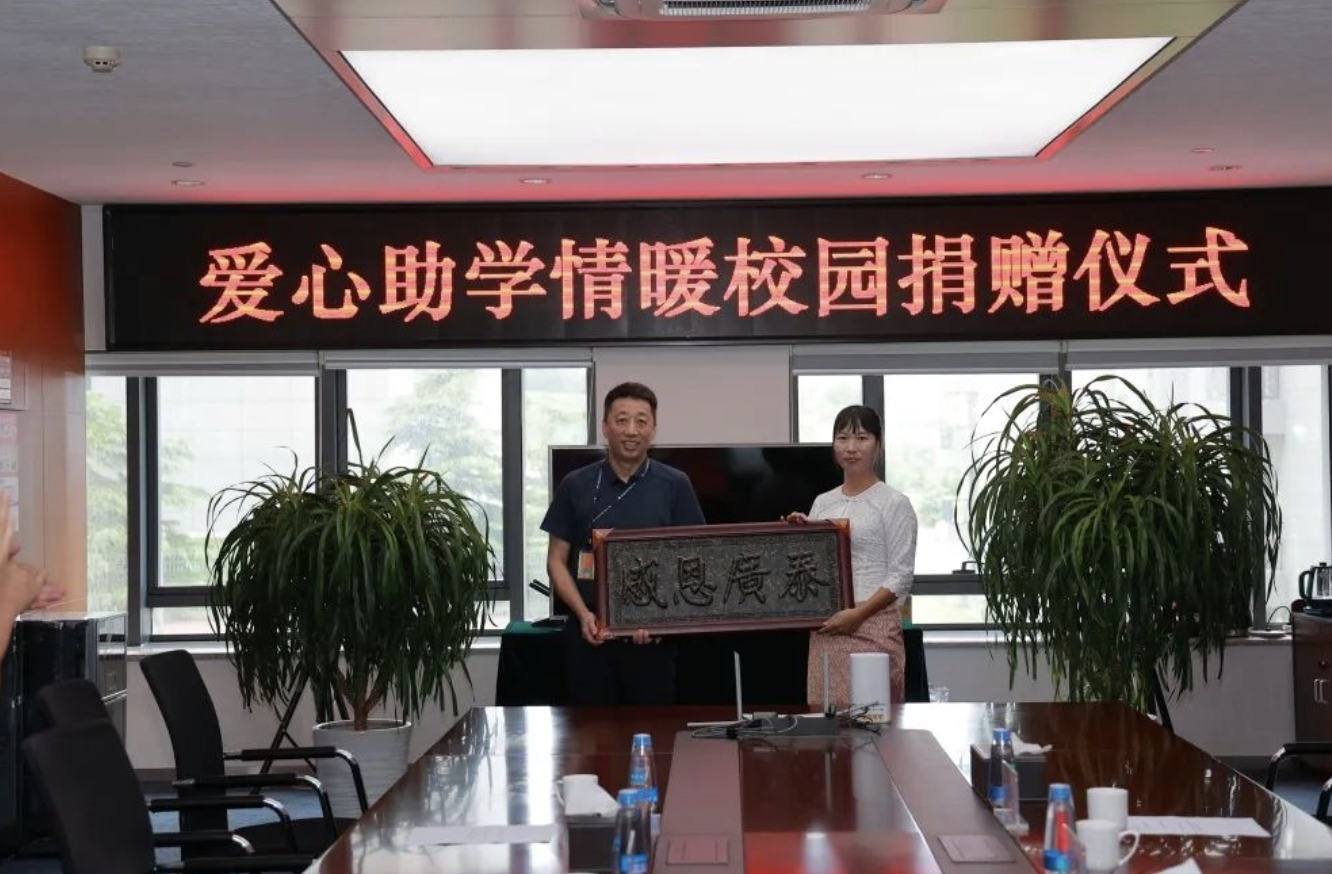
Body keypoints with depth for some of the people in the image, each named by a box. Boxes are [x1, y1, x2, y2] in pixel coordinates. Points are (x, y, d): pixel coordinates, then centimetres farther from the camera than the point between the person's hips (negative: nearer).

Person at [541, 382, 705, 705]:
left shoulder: (675, 485, 2)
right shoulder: (576, 486, 4)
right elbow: (557, 560, 6)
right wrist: (583, 614, -10)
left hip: (652, 636, -1)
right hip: (590, 634, 1)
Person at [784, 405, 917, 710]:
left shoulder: (894, 503, -3)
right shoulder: (823, 502, 14)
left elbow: (901, 575, -7)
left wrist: (858, 614, -17)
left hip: (873, 624, -5)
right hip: (825, 626, 5)